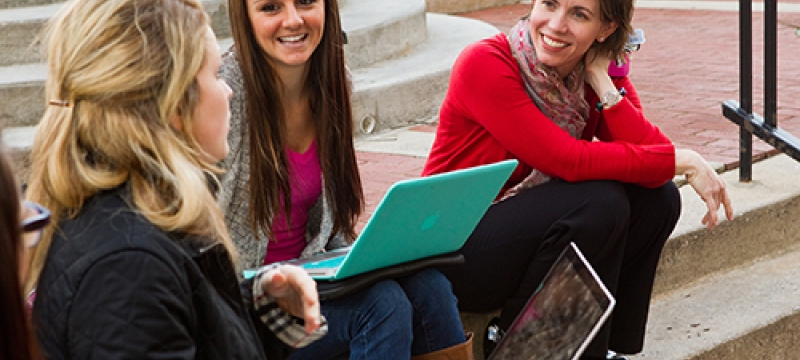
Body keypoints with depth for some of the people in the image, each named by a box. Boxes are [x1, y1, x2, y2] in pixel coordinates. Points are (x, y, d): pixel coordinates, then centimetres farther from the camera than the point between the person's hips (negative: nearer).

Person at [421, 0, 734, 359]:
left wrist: (601, 81, -19)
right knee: (600, 202, -26)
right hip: (454, 252, -7)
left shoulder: (600, 73, -1)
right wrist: (684, 161, -24)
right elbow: (570, 161, -27)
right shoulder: (483, 64, -20)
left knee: (657, 198, -10)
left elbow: (653, 152, -15)